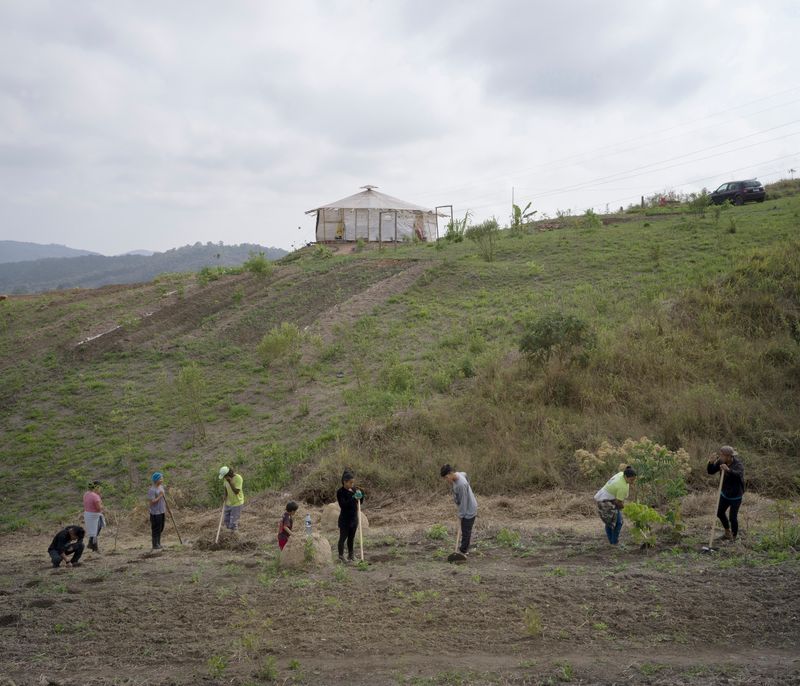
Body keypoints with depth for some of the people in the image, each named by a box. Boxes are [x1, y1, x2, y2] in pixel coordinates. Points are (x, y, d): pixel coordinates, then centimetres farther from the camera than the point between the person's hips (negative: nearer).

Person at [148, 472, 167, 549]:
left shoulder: (161, 487, 8)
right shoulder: (152, 490, -17)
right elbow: (151, 502, -20)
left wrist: (165, 511, 16)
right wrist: (160, 496, -21)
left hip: (162, 512, 8)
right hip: (155, 513, -8)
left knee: (160, 529, 15)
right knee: (156, 529, 2)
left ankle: (158, 544, 26)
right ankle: (155, 545, 13)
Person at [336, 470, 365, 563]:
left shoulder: (354, 489, 4)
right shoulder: (340, 492, -16)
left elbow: (360, 502, 10)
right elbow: (343, 505, -26)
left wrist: (361, 494, -9)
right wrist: (353, 498, -32)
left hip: (354, 518, 6)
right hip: (345, 519, -6)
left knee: (351, 538, 16)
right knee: (343, 537, 2)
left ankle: (350, 555, 28)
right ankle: (341, 556, 11)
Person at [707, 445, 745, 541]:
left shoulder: (738, 464, -28)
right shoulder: (721, 462, -12)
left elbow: (739, 475, -47)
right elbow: (710, 471, -5)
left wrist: (728, 470, -65)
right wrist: (711, 463, -26)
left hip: (736, 495, -6)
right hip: (725, 493, 6)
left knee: (733, 517, -2)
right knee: (720, 513, 17)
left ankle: (734, 537, 22)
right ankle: (727, 531, 42)